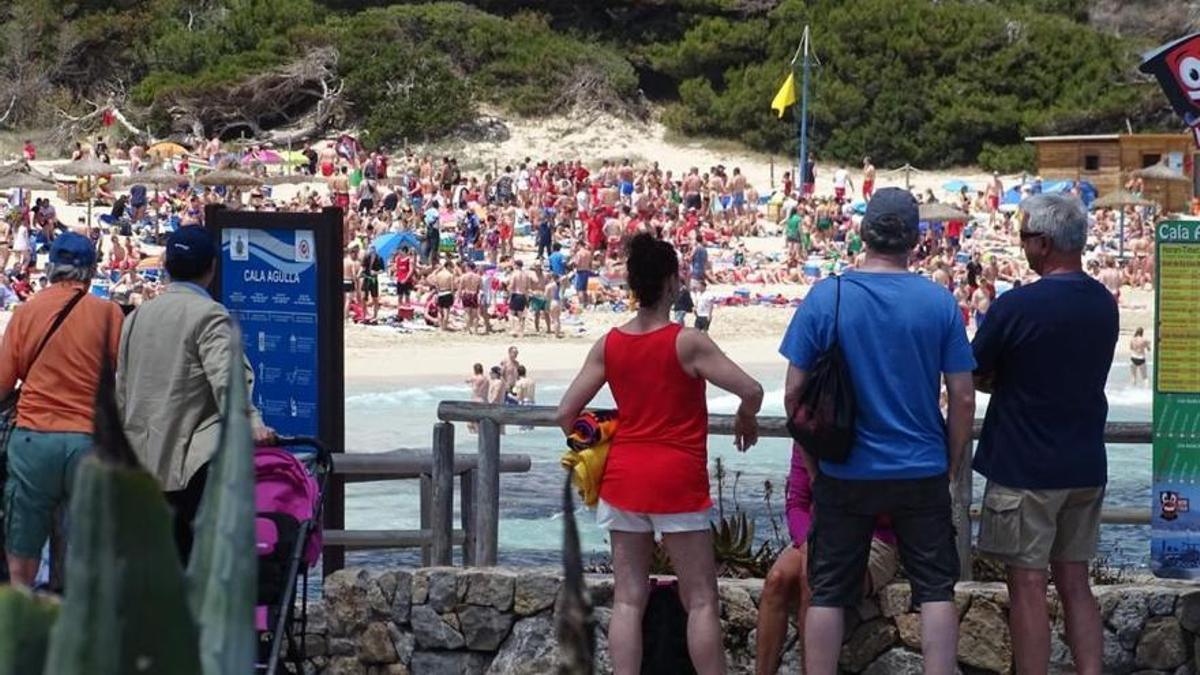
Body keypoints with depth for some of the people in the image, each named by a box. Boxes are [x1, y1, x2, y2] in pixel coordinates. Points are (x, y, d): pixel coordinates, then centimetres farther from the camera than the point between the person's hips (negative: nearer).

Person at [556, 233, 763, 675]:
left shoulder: (608, 345, 2)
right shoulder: (687, 343, -11)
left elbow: (566, 413, 2)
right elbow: (751, 390, -15)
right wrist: (746, 420, 6)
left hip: (623, 475, 5)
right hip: (677, 478, -4)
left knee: (628, 597, 5)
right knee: (701, 599, 2)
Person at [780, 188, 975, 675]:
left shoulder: (825, 297, -7)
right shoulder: (940, 302, -5)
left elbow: (794, 392, -4)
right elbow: (963, 398, -3)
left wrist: (811, 461, 8)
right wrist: (951, 465, 11)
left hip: (844, 475, 0)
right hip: (923, 472, 0)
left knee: (828, 593, 9)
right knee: (936, 589, 9)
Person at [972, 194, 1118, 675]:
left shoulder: (1015, 307, -17)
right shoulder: (1105, 305, 4)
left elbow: (975, 377, -6)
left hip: (1025, 468, -6)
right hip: (1086, 467, 6)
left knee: (1027, 585, 0)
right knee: (1074, 582, 11)